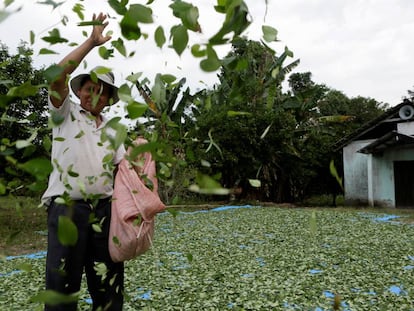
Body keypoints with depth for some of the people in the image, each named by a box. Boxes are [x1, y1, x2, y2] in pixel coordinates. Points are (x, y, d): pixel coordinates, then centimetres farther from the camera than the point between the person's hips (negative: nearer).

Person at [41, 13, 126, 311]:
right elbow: (58, 75, -6)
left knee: (109, 285, 9)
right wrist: (92, 42, -7)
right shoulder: (66, 114, 10)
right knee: (62, 285, -1)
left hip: (104, 208, 4)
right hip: (67, 207, -3)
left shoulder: (112, 131, 20)